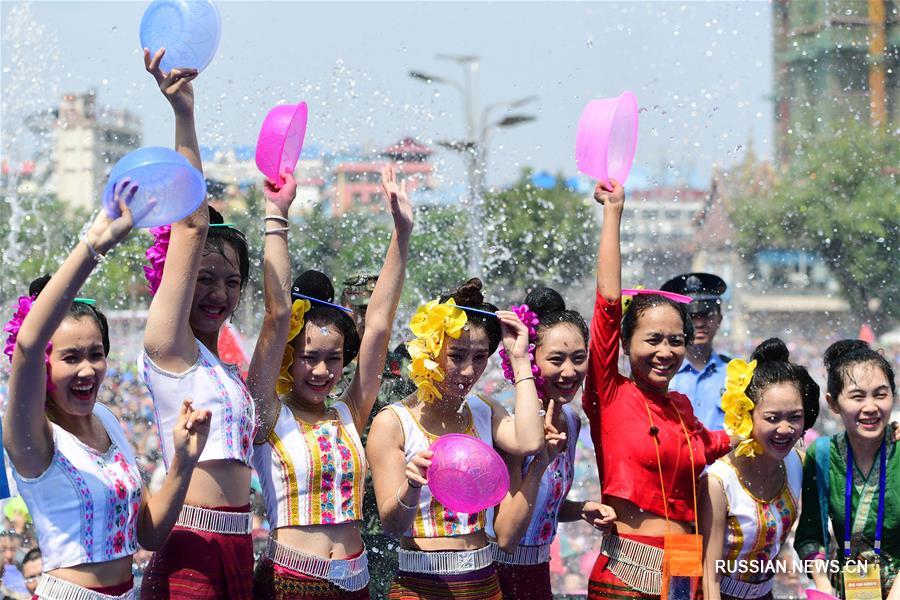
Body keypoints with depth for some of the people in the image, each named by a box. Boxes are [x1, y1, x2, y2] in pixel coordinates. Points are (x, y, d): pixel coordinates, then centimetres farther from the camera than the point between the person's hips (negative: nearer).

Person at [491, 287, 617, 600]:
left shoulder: (571, 421, 2)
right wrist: (540, 462, -30)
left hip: (539, 573, 7)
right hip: (503, 574, -7)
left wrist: (583, 510, -2)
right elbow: (506, 536, -23)